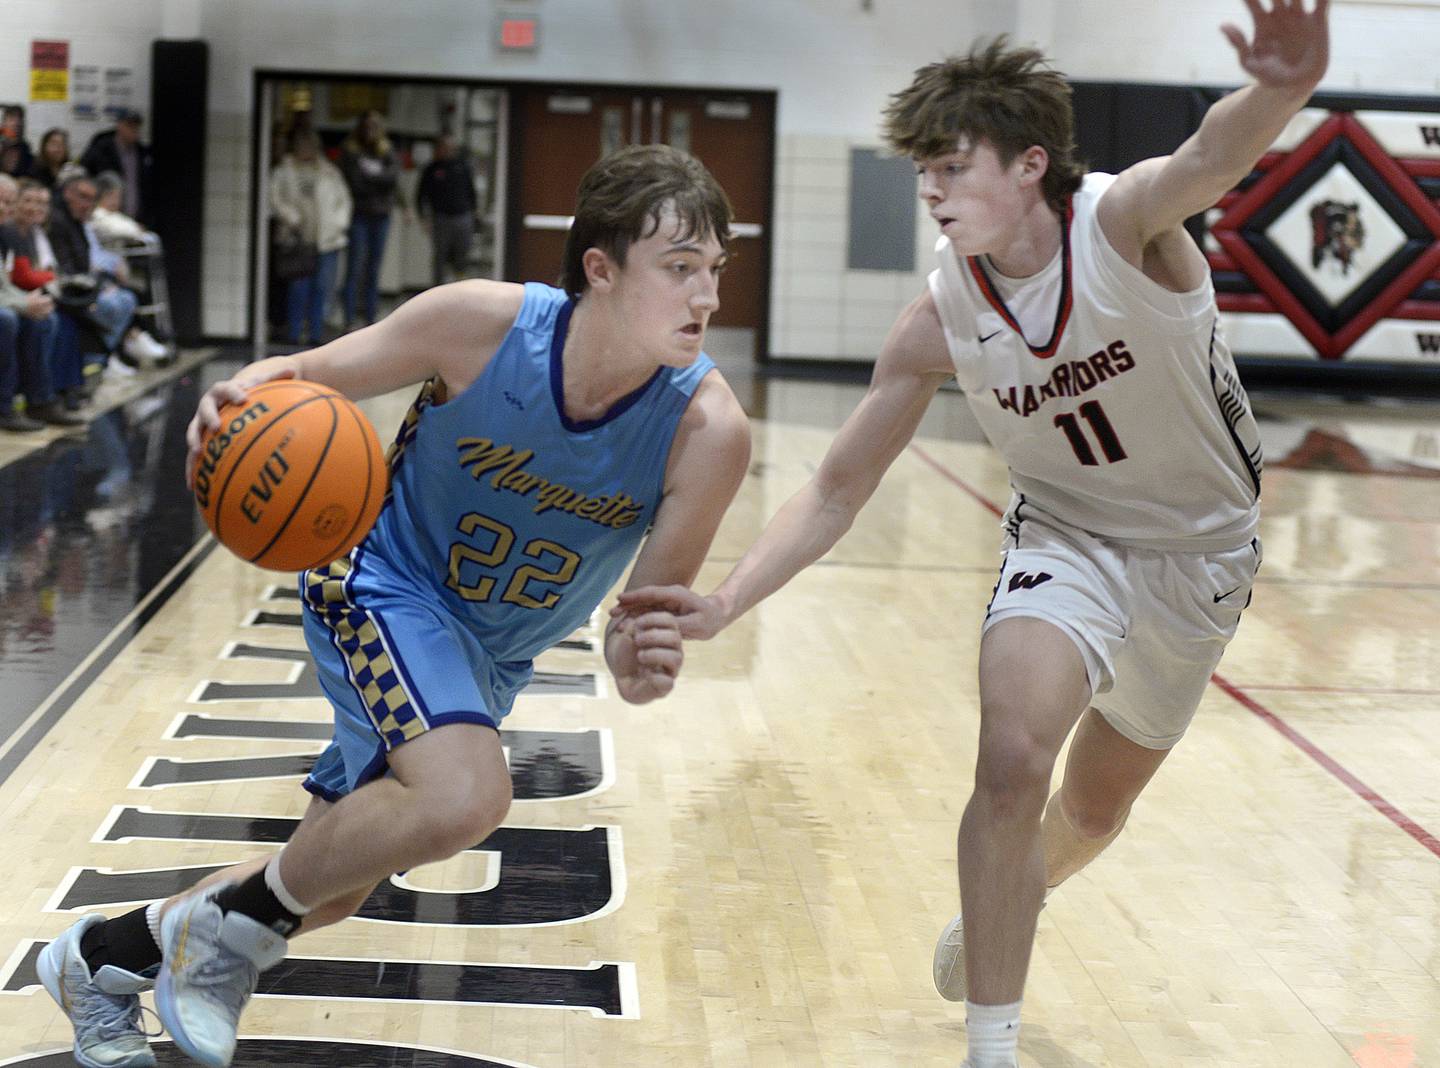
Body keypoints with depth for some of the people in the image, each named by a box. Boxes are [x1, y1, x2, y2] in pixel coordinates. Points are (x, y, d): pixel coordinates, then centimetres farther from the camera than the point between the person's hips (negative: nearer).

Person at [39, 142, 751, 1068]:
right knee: (464, 795, -33)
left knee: (331, 886, 14)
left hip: (489, 657, 5)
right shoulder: (485, 322, -26)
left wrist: (639, 655, -42)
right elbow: (317, 374, -12)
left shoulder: (707, 429, -25)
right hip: (385, 584, -5)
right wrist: (256, 390, -35)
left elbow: (658, 603, -18)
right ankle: (229, 925, -7)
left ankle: (104, 958, 39)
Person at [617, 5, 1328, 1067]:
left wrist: (1281, 93, -75)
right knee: (1013, 762, -26)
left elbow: (1213, 157, -52)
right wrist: (722, 602, -25)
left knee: (1096, 807, 16)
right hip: (1067, 538, 0)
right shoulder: (938, 324, -18)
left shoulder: (1123, 220, -28)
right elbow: (837, 491, -12)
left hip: (1202, 552, 0)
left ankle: (1001, 913, 50)